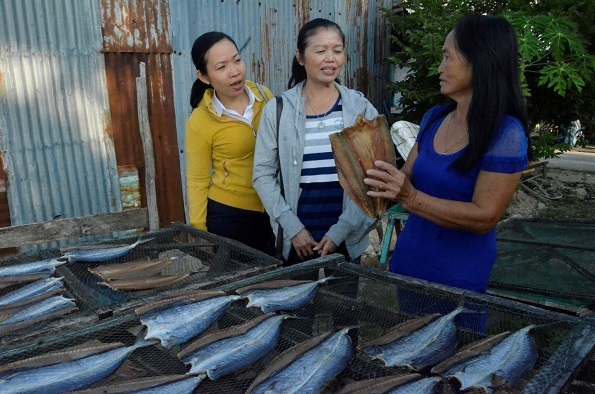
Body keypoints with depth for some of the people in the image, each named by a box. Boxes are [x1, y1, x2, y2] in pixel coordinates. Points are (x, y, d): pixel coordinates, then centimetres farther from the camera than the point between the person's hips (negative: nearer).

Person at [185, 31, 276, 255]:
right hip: (229, 214, -3)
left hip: (274, 209, 4)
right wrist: (199, 232, -4)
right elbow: (197, 181, -7)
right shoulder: (199, 122, -14)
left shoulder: (264, 96, -4)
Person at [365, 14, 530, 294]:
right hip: (406, 260, 6)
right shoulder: (433, 118, 1)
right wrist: (379, 180, -14)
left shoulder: (506, 133, -17)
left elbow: (484, 218, -21)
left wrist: (410, 198, -31)